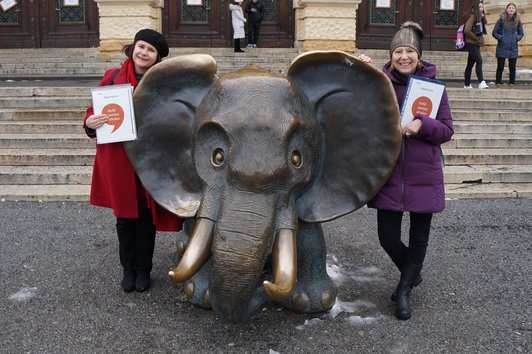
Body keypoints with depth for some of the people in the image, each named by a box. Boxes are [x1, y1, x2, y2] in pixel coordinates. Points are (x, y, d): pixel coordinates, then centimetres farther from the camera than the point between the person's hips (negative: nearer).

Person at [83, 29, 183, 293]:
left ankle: (144, 270, 25)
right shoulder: (113, 78, 1)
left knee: (147, 216, 9)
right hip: (118, 159, 0)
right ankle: (128, 269, 27)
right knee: (125, 216, 10)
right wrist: (90, 123, -16)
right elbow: (95, 111, 4)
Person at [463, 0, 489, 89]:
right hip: (471, 43, -9)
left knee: (470, 64, 12)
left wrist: (481, 39, 6)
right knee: (479, 61, -19)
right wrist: (477, 39, -14)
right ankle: (481, 82, -25)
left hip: (476, 44, 9)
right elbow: (467, 31, -19)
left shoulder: (480, 17, 16)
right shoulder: (472, 17, -11)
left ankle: (467, 84, 17)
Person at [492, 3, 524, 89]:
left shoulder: (518, 21, 4)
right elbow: (494, 32, 1)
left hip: (513, 49, 3)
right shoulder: (501, 20, -3)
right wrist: (500, 38, -11)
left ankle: (512, 84, 12)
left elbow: (521, 33, 13)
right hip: (502, 48, -2)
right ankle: (498, 84, 9)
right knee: (500, 67, 2)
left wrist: (517, 38, -4)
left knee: (512, 68, 6)